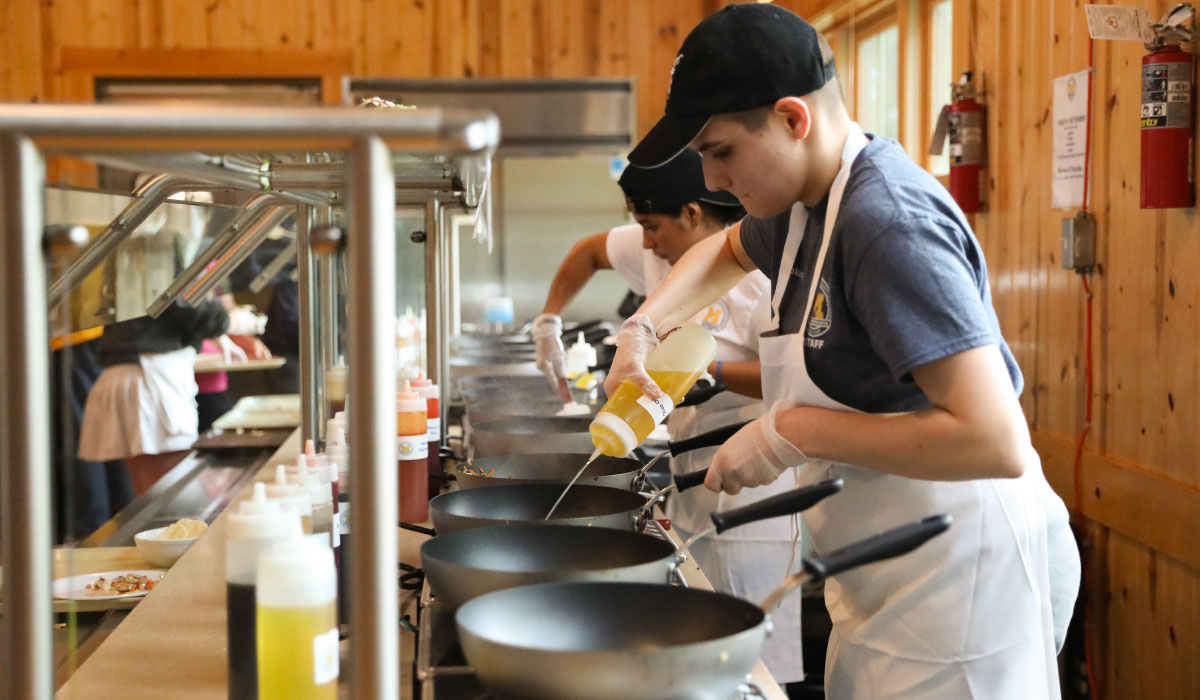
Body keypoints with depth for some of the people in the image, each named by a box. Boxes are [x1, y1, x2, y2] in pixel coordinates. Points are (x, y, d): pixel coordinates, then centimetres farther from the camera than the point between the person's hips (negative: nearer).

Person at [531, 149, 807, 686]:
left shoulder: (759, 272, -18)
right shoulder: (662, 255, 7)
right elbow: (590, 251, 25)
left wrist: (707, 370, -27)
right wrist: (549, 321, 19)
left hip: (750, 502, -8)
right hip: (690, 490, 8)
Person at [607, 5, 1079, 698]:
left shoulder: (889, 223, -24)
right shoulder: (807, 204, 6)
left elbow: (994, 440, -31)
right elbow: (724, 252, 30)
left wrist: (792, 432, -24)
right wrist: (642, 329, 12)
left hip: (957, 580, -9)